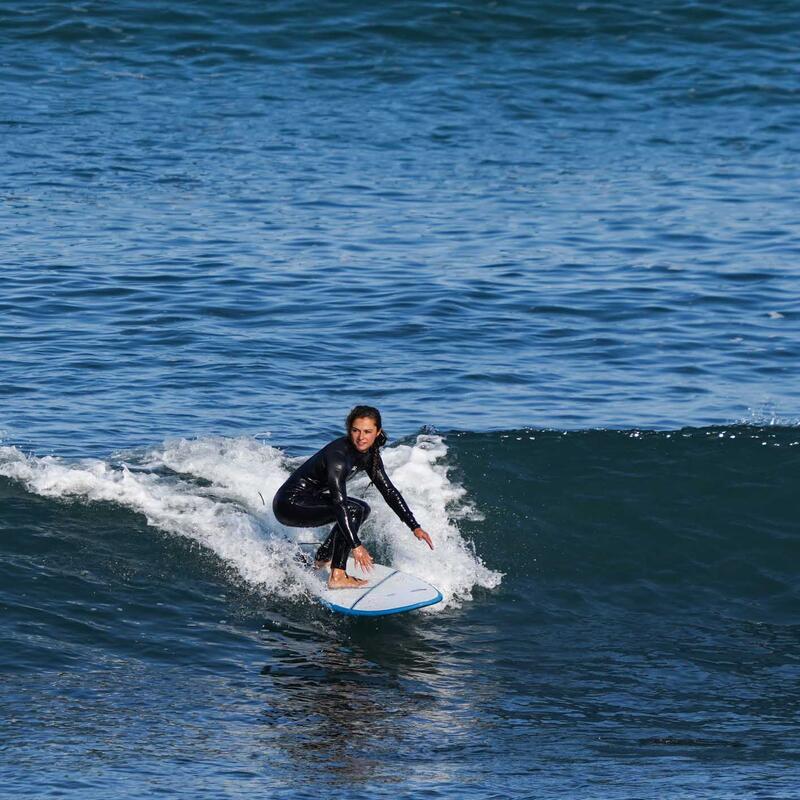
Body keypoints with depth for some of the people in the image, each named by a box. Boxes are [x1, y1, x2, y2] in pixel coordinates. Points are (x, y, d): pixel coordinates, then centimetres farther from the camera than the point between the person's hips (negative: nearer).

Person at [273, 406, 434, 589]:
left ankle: (321, 561, 25)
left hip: (309, 499, 10)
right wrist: (356, 545, -35)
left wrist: (415, 527, 3)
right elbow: (339, 503, -32)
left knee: (362, 510, 19)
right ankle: (337, 577, -19)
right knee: (353, 510, -23)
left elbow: (389, 491, 6)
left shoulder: (369, 454, -1)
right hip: (290, 504, -10)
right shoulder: (338, 455, -27)